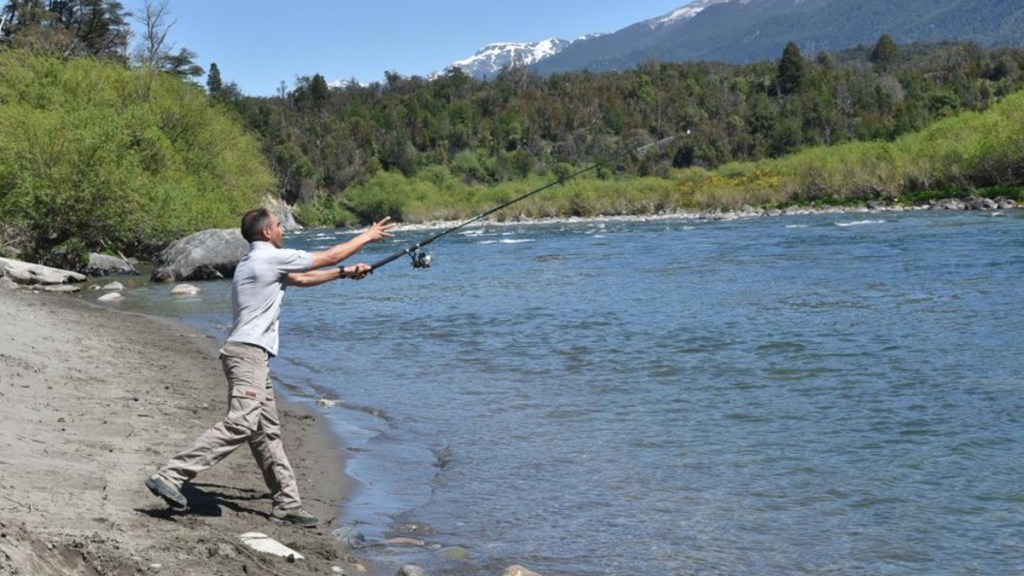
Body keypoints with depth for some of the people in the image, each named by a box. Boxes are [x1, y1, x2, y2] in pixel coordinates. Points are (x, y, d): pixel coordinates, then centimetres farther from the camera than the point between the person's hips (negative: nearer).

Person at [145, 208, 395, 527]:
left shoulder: (254, 261, 22)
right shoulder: (272, 257, -7)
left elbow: (301, 279, 34)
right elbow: (329, 256, 2)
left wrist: (345, 273, 35)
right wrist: (367, 236, 15)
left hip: (252, 356, 11)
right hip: (248, 354, -11)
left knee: (267, 431, 10)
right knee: (240, 424, -20)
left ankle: (287, 504, 13)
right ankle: (169, 476, -25)